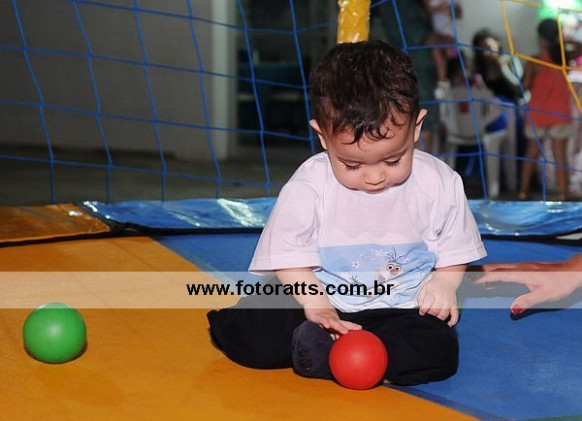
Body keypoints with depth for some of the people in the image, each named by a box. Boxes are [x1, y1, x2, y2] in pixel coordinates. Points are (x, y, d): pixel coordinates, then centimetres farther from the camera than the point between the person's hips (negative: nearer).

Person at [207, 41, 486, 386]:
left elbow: (454, 250, 5)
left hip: (400, 310, 2)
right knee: (244, 333, -19)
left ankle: (323, 349, -22)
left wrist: (444, 283, -15)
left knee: (438, 350, -29)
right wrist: (317, 306, -20)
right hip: (323, 300, -1)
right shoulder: (308, 186, -13)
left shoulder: (440, 183, -9)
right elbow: (289, 255, -7)